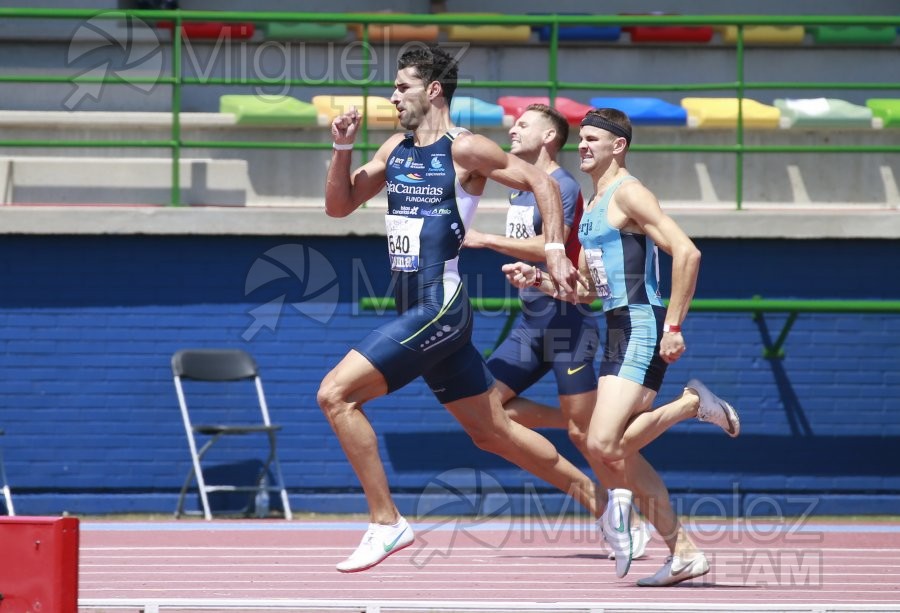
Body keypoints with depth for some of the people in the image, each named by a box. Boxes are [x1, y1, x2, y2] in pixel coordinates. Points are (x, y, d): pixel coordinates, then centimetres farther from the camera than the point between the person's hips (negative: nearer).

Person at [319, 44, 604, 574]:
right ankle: (595, 495, 25)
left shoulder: (464, 149, -9)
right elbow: (340, 206, 17)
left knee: (335, 394, -16)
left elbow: (542, 183, -5)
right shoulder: (396, 150, 14)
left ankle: (386, 523, -12)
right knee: (493, 432, 15)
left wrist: (555, 252, -12)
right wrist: (343, 147, 3)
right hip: (414, 308, 9)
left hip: (440, 307, -9)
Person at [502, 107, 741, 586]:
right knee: (621, 453, 6)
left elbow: (687, 252, -19)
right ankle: (683, 553, 11)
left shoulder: (629, 194, -9)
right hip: (617, 331, 10)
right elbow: (587, 290, 26)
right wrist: (537, 281, 9)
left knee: (604, 446, -21)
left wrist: (674, 326, -21)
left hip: (643, 328, -10)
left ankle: (692, 403, -4)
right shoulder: (591, 206, 20)